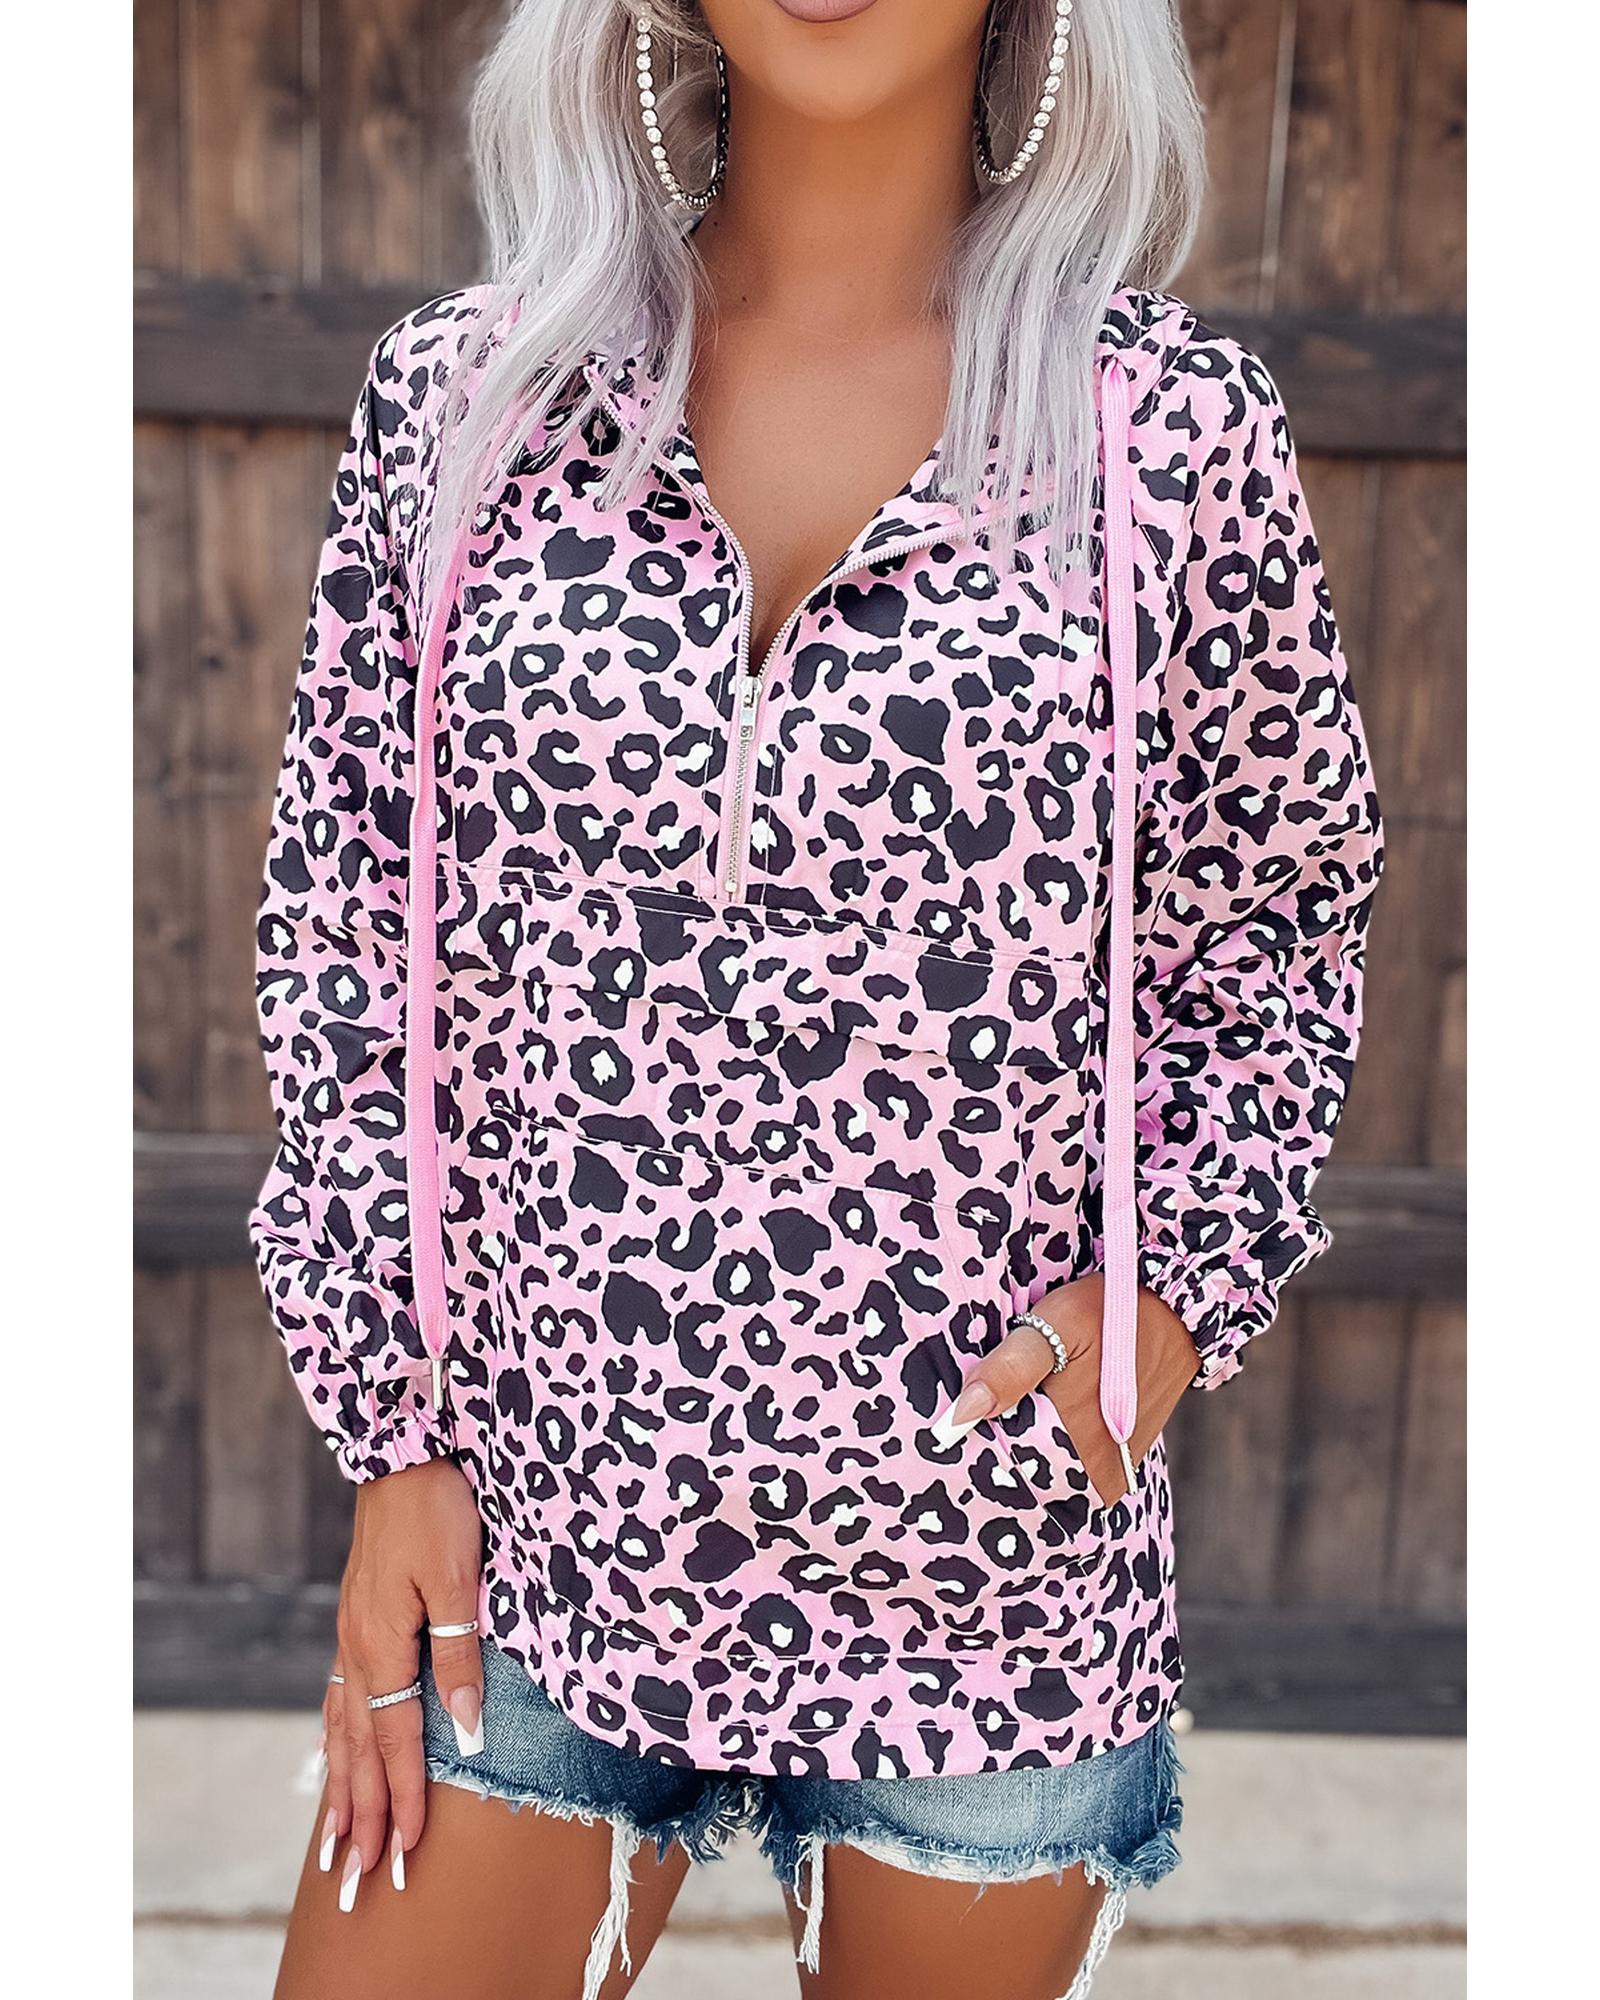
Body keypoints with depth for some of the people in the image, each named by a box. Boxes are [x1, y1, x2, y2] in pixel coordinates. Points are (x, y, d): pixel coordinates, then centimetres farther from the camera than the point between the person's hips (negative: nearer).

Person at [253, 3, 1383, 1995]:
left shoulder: (1176, 419, -3)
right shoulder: (458, 388, 0)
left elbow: (1275, 944, 8)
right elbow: (340, 928, 4)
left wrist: (1178, 1287, -8)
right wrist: (393, 1423, 2)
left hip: (991, 1537, 0)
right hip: (526, 1528, 1)